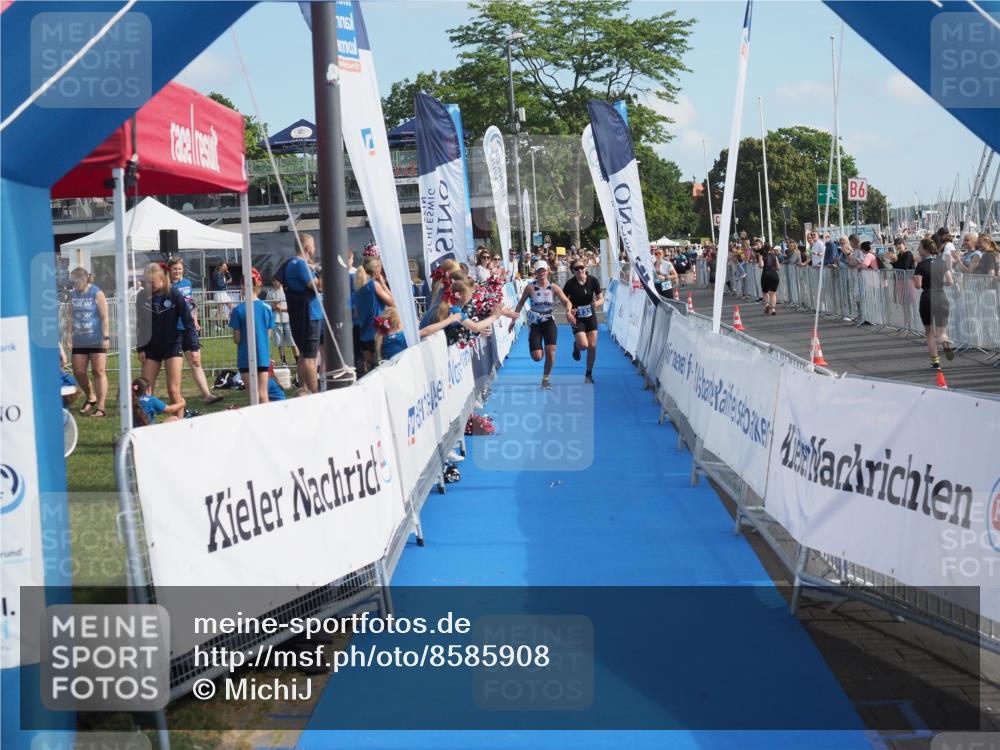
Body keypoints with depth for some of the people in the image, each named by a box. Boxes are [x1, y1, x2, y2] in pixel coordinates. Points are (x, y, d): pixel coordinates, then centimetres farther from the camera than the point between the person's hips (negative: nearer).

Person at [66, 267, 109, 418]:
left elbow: (104, 317, -10)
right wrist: (70, 336, 7)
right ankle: (90, 397, 32)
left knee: (99, 372, -2)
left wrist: (105, 337, -14)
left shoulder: (97, 293, -9)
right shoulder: (73, 294, 6)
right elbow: (71, 317, 10)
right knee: (78, 372, 7)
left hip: (96, 341, -5)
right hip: (79, 341, 6)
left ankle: (100, 408, -1)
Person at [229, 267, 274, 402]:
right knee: (263, 395, 5)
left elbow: (237, 339, -8)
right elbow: (268, 335, 4)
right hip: (263, 356, 2)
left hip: (246, 357, -2)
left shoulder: (238, 310, -10)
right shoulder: (267, 308, -1)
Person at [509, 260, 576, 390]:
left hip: (549, 321, 1)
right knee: (537, 357, -7)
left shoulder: (553, 288, -5)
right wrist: (514, 319, 0)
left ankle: (545, 380, 6)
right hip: (534, 323, -1)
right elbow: (521, 303, 3)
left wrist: (568, 311, -33)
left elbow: (567, 301, -11)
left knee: (551, 351, -13)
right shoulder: (530, 288, -7)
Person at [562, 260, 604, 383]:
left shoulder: (593, 281, -10)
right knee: (583, 345, -17)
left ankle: (589, 374, 21)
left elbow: (601, 298, -2)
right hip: (577, 317, -3)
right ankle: (576, 345, 24)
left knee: (592, 346, 2)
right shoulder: (570, 284, -17)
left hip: (590, 315, 3)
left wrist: (597, 303, -24)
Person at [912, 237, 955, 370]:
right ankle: (945, 342, -26)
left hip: (927, 299, -3)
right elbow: (950, 282, 5)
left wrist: (914, 279, 5)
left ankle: (935, 361, 5)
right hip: (941, 298, 3)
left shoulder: (921, 265, -10)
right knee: (941, 331, 9)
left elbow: (918, 285, -15)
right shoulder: (942, 263, 4)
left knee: (930, 333, 9)